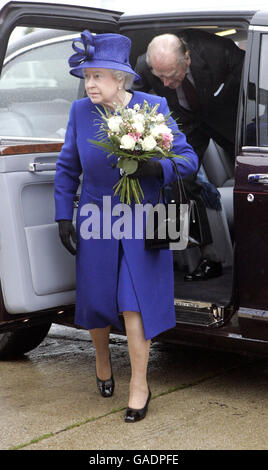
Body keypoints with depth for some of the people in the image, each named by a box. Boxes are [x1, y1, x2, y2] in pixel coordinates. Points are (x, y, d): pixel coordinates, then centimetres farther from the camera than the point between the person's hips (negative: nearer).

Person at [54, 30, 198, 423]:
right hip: (96, 221, 2)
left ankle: (140, 386, 9)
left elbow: (188, 158, -9)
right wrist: (63, 217, 2)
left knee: (135, 303, -5)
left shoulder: (153, 107, -10)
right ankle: (102, 361, 38)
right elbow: (67, 168, 6)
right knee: (96, 298, 9)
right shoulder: (81, 111, -4)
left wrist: (156, 168, -29)